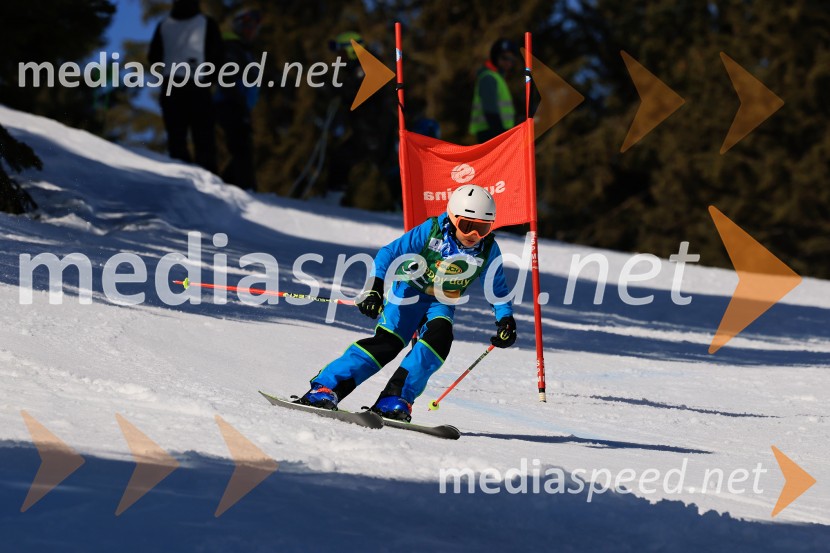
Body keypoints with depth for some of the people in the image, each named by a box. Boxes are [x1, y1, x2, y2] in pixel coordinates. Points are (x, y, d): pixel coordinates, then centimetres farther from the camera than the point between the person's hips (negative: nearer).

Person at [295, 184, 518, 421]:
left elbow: (498, 289, 3)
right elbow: (390, 253, -15)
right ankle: (325, 387, -19)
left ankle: (395, 397, -26)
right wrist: (374, 289, -26)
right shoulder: (432, 230, -19)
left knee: (438, 338, -29)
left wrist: (505, 320, -10)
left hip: (442, 304, 3)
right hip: (410, 292, -3)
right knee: (387, 343, -21)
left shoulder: (488, 249, -12)